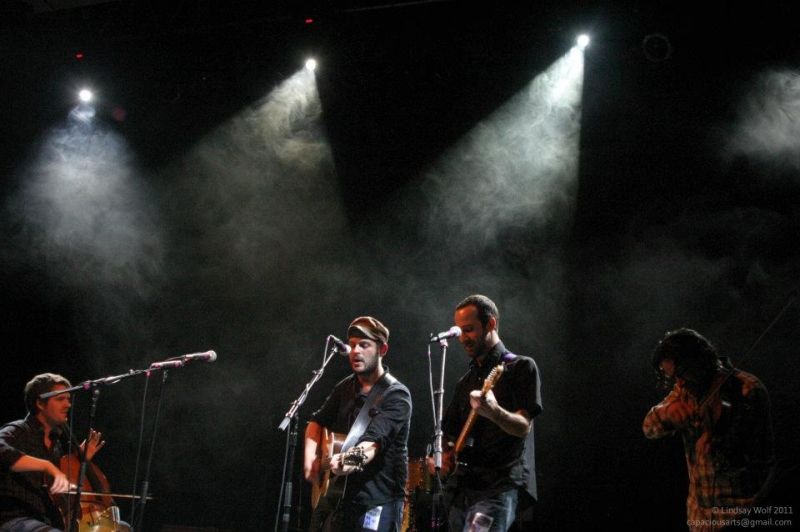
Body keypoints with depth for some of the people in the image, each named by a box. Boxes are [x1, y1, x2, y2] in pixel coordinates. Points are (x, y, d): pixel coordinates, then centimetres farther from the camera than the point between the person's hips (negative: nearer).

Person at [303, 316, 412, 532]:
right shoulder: (345, 387, 9)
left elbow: (374, 441, -26)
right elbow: (317, 422, 18)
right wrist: (311, 457, -1)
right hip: (337, 496, 7)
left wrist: (352, 460, -45)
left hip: (377, 501, -6)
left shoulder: (396, 395, -12)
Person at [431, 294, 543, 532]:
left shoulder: (521, 367, 1)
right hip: (461, 488, 8)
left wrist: (495, 412, -32)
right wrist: (443, 455, 4)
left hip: (499, 487, -8)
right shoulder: (466, 381, 21)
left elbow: (523, 427, -11)